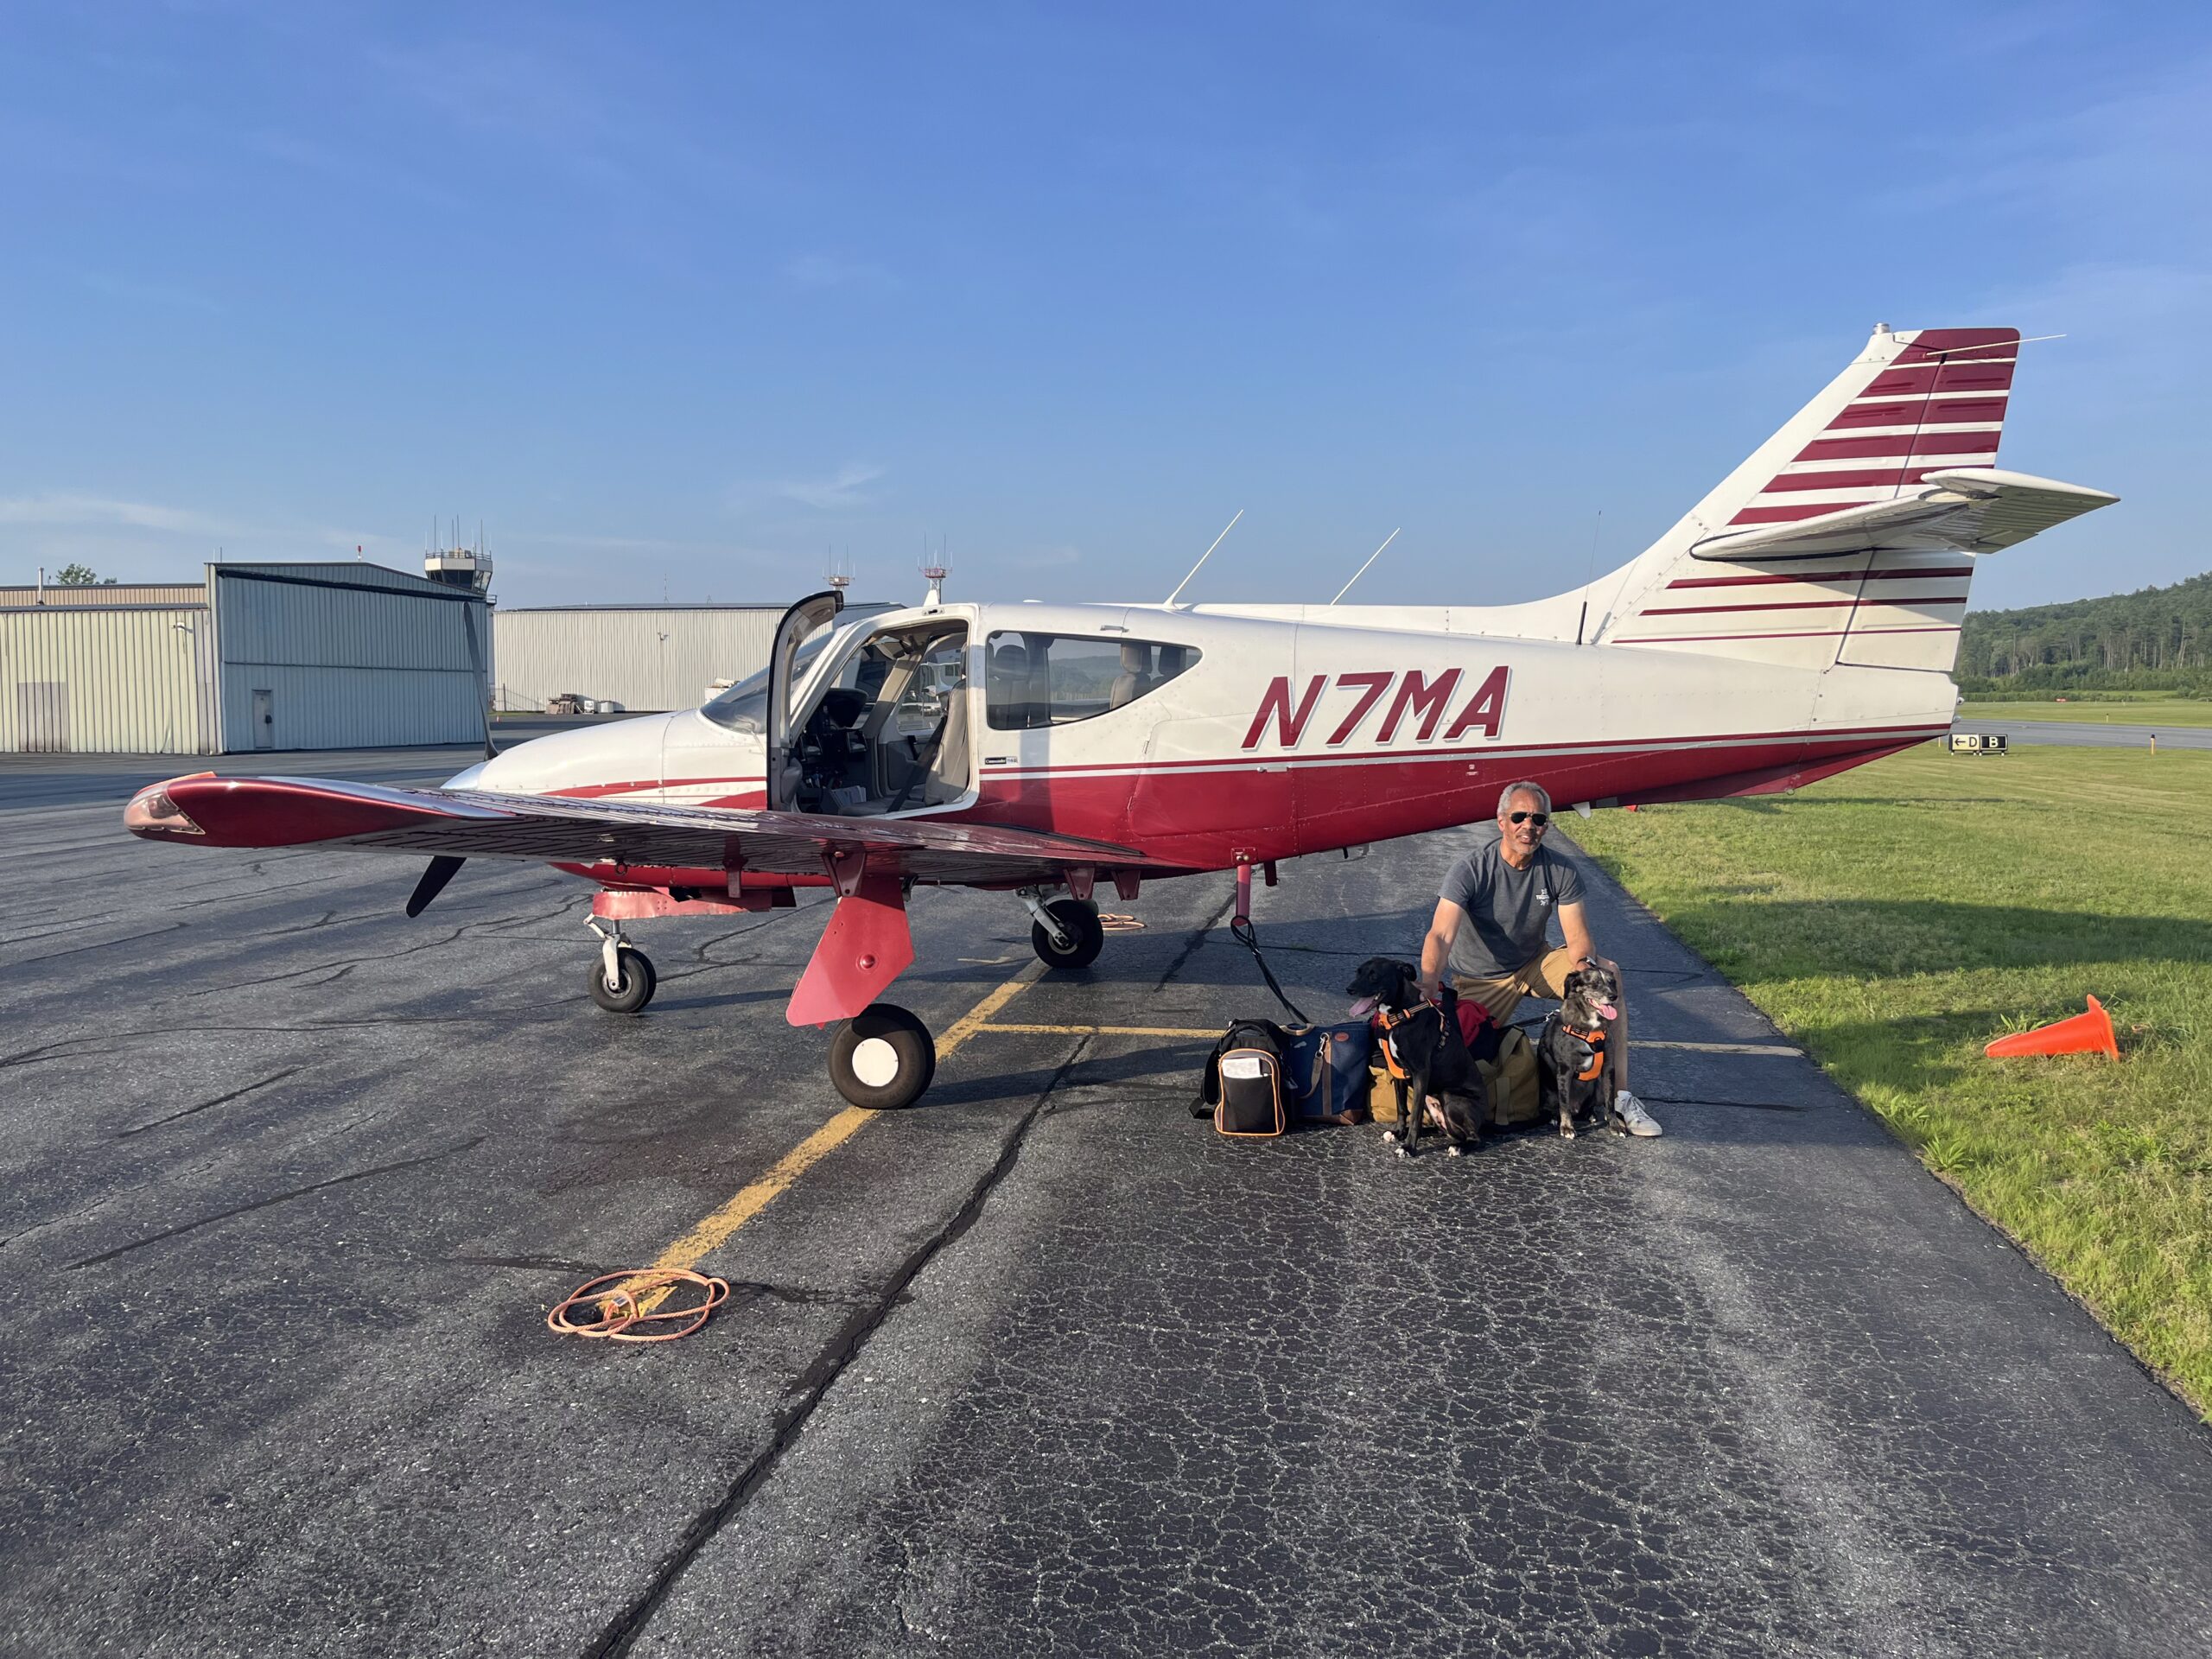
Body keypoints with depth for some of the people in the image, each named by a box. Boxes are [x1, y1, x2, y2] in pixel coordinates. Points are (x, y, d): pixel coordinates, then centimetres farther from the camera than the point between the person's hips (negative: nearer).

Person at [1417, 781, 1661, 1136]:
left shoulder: (1561, 873, -12)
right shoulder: (1469, 872, -23)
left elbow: (1578, 938, -14)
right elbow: (1441, 936, -33)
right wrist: (1428, 987, -52)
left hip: (1536, 965, 3)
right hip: (1480, 981, -3)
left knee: (1608, 973, -20)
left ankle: (1619, 1096, -17)